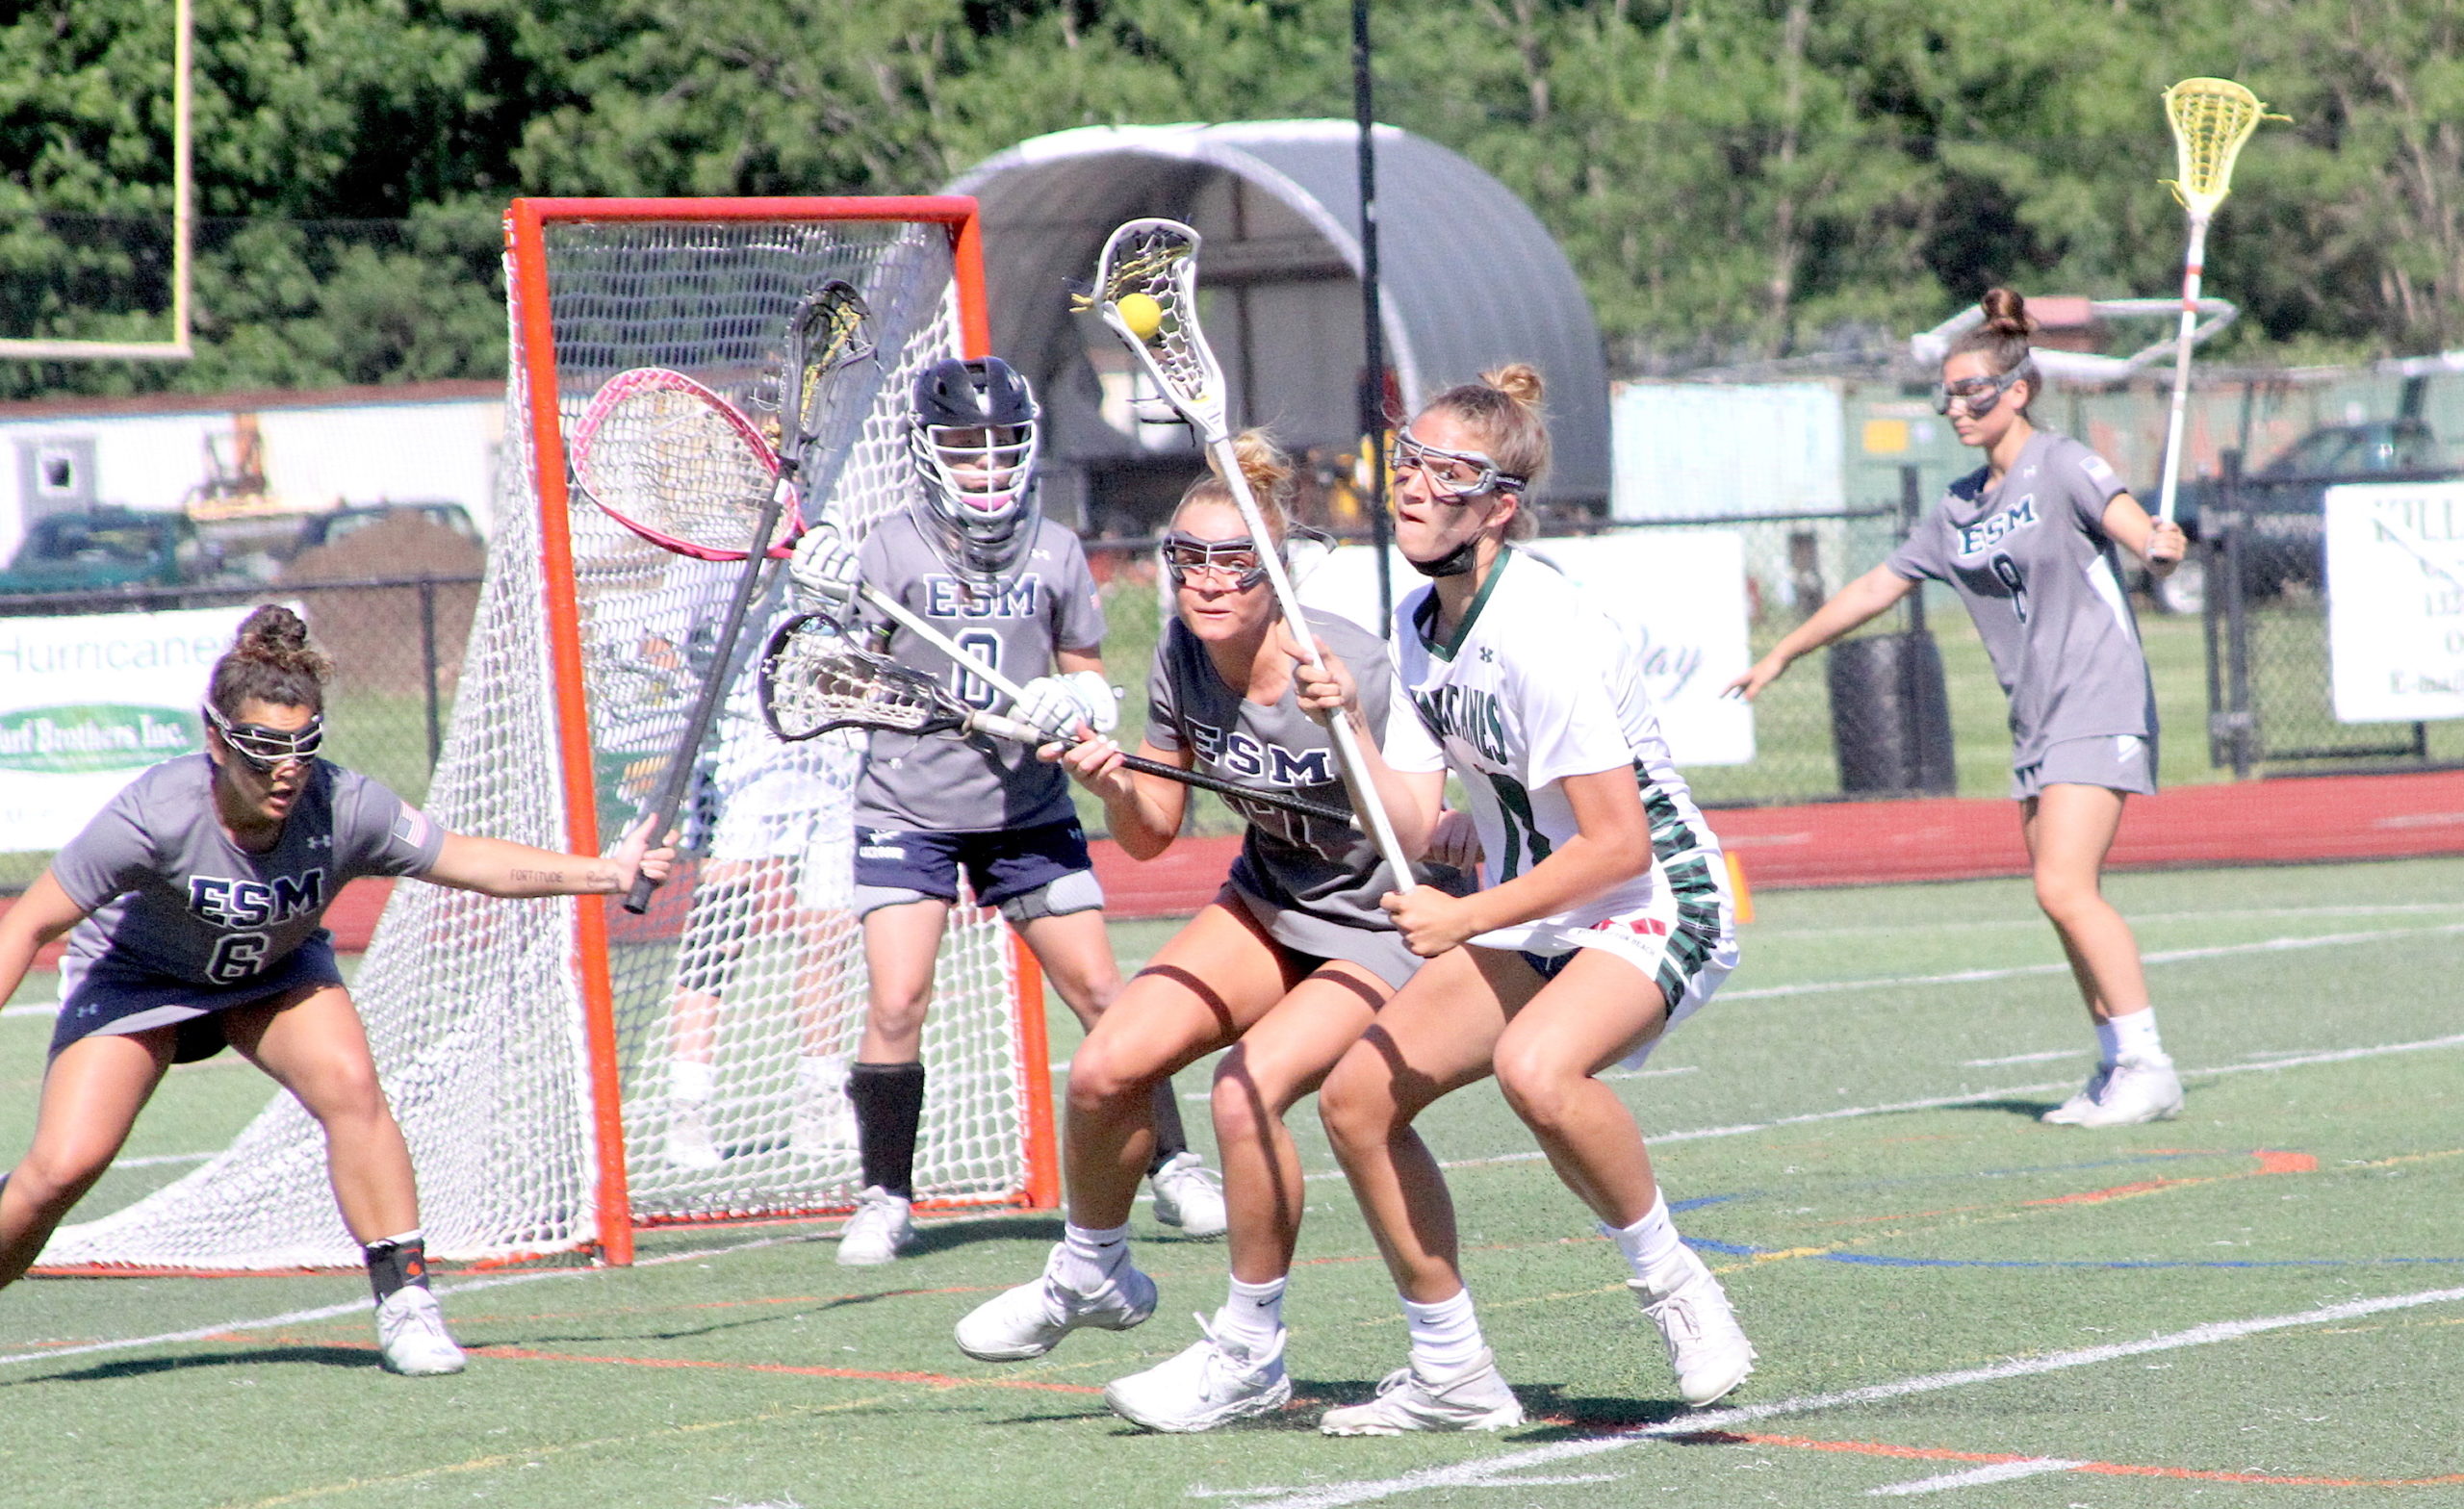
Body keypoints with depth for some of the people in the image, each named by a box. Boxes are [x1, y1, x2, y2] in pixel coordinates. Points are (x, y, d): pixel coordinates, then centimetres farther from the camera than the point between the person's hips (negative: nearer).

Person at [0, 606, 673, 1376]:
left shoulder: (343, 809, -27)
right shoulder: (155, 815, -35)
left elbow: (475, 860, -15)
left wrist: (604, 872, -22)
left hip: (276, 973, 2)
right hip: (137, 978, -2)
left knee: (348, 1082, -24)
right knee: (65, 1167, -16)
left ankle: (404, 1302, -15)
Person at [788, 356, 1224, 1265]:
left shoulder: (1055, 554, 2)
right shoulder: (890, 551, -6)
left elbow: (1091, 679, 11)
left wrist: (1072, 704, -12)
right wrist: (830, 615, -28)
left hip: (1029, 809, 2)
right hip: (908, 808, -2)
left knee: (1098, 989, -1)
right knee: (896, 1003, -12)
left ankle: (1172, 1167, 12)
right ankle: (885, 1200, 1)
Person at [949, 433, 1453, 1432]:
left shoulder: (1358, 670, -26)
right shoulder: (1180, 659, -8)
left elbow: (1416, 844, -31)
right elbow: (1152, 836, 2)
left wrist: (1350, 731, -44)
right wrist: (1114, 788, -19)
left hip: (1378, 935, -6)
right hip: (1265, 907, 6)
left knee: (1248, 1087, -27)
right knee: (1104, 1069, -7)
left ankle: (1249, 1355, -8)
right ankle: (1090, 1275, 23)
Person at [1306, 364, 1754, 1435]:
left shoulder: (1544, 636, -23)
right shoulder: (1417, 625, 4)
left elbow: (1618, 844, -24)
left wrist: (1465, 919, -21)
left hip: (1653, 904, -9)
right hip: (1528, 914, 9)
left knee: (1535, 1068, -38)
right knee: (1357, 1098, 0)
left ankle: (1671, 1282, -14)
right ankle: (1453, 1377, 14)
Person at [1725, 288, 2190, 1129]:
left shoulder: (2059, 466, -7)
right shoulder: (1960, 507, 15)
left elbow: (2120, 511, -27)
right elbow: (1880, 585, 25)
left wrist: (2154, 542, -51)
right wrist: (1784, 654, 29)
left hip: (2097, 704, -8)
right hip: (2035, 719, 8)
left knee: (2065, 888, -18)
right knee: (2065, 901, 4)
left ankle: (2148, 1068, -15)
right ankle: (2117, 1068, 10)